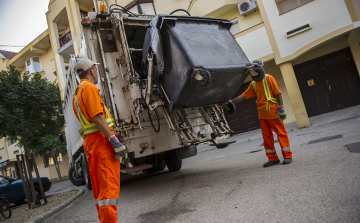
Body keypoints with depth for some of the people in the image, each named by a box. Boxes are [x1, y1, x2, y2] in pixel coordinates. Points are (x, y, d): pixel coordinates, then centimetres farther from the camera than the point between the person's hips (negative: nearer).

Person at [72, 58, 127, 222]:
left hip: (90, 141, 10)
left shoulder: (77, 94, 21)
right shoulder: (89, 88, -9)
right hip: (102, 140, -10)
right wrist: (114, 140, -24)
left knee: (99, 188, 16)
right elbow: (97, 117, -20)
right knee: (109, 186, -11)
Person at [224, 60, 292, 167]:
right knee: (267, 136, 7)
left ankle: (287, 156, 8)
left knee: (281, 133, 0)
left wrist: (281, 109, -13)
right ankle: (273, 158, 14)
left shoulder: (268, 78, -3)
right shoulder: (253, 83, 15)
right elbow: (244, 95, 14)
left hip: (272, 111, -6)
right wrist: (231, 102, 7)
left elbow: (278, 93, -7)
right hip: (262, 114, 7)